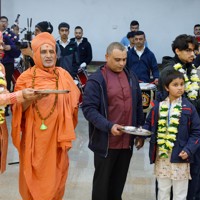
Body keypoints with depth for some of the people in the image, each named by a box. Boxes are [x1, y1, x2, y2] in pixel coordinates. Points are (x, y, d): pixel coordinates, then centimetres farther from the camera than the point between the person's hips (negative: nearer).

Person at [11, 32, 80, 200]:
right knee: (34, 178, 6)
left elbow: (73, 102, 5)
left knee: (54, 176, 9)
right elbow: (19, 108, -3)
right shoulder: (26, 77, -3)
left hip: (56, 135, 2)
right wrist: (33, 98, -21)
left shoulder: (63, 75, 2)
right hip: (34, 137, -1)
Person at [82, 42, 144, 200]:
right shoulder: (96, 80, -10)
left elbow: (138, 106, 15)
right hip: (106, 142, -5)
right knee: (102, 182, 9)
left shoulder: (131, 78, 8)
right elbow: (89, 109, -15)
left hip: (127, 141, 5)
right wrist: (109, 126, -26)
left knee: (119, 181, 16)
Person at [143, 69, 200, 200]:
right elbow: (149, 125, 9)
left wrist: (188, 150, -15)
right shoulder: (158, 106, 1)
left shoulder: (189, 108, -5)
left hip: (180, 156, -2)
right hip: (161, 156, 2)